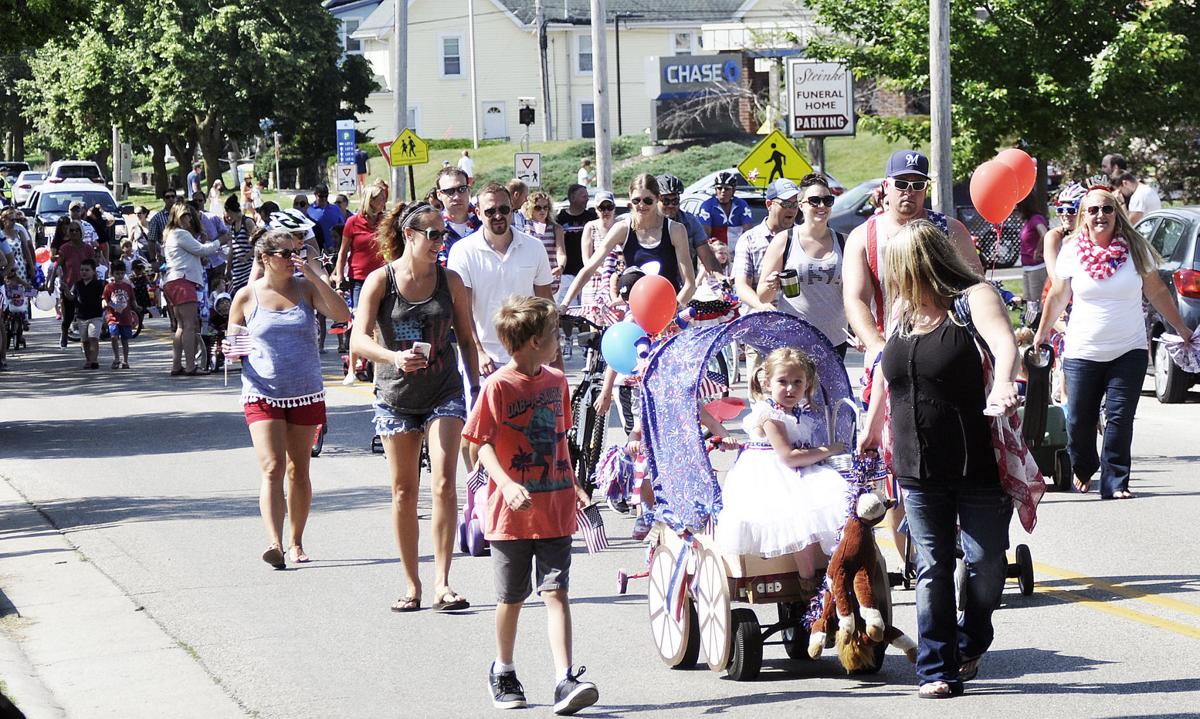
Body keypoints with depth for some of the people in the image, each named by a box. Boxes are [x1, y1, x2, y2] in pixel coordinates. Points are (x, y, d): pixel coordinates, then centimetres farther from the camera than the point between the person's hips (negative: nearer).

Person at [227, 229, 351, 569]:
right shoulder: (246, 297, 1)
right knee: (272, 468, -15)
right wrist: (232, 351, -12)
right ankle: (275, 542, -24)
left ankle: (296, 542, 20)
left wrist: (314, 276, -15)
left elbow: (342, 315, -11)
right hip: (262, 394, -2)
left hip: (306, 393, 2)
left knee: (298, 470, 9)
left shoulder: (306, 288, 4)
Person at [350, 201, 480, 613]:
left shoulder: (449, 281, 2)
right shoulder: (380, 281, -5)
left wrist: (477, 387, 7)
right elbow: (359, 340, -13)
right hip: (396, 396, 0)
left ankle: (443, 583, -13)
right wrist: (395, 357, -32)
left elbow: (466, 337, 10)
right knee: (403, 492, 6)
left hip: (444, 393, 0)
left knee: (444, 484, -14)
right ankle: (412, 585, 15)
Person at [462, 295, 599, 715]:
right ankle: (503, 673, 31)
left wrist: (574, 487, 23)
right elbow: (483, 444, -12)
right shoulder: (499, 386, -9)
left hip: (555, 509, 4)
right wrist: (507, 484, -26)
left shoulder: (556, 382, 10)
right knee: (511, 598, 11)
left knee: (556, 593, -6)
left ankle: (565, 681, -14)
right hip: (513, 512, -4)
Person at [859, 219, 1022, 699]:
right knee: (932, 568, 3)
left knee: (985, 561, 3)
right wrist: (872, 427, 35)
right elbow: (885, 372, 27)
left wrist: (1003, 383, -47)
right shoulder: (902, 314, 11)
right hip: (919, 470, 5)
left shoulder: (974, 298, -8)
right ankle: (936, 669, 5)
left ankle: (969, 646, 26)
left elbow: (1004, 343, -27)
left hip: (978, 462, -5)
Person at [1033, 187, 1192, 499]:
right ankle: (1082, 468, 30)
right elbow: (1057, 297, 13)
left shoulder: (1135, 249, 0)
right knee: (1079, 420, 3)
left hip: (1129, 352, 0)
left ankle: (1115, 481, 0)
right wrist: (1042, 332, 20)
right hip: (1082, 353, 0)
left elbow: (1157, 293, 9)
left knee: (1120, 419, -8)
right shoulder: (1071, 252, 0)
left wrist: (1182, 329, 11)